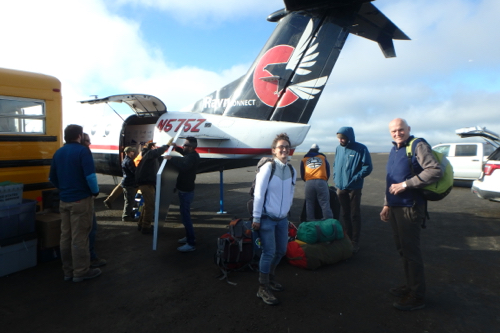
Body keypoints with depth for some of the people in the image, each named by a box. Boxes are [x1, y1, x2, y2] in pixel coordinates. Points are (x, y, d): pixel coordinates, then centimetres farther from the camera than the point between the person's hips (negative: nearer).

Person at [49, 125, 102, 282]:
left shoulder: (58, 152, 9)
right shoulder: (82, 151, -13)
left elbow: (52, 177, 13)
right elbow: (90, 176, -22)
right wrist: (95, 191, -7)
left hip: (64, 200, 7)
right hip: (81, 200, -7)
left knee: (65, 236, 13)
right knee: (79, 237, 1)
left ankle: (68, 271, 24)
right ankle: (81, 272, 11)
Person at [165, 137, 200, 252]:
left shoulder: (192, 157, -24)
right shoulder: (191, 155, 9)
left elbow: (183, 166, -43)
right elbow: (184, 154, 33)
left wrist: (171, 158, -34)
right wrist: (176, 147, 18)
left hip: (186, 191, -11)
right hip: (185, 189, 11)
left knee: (185, 216, -8)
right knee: (185, 214, 21)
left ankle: (191, 243, -3)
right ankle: (189, 237, 34)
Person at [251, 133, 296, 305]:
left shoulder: (292, 171, 2)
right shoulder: (267, 168, -16)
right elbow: (258, 194, -14)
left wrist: (286, 212, 14)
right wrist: (256, 219, -12)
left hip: (282, 219, 7)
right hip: (267, 218, -6)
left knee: (281, 250, 16)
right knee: (269, 252, -4)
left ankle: (271, 277, 41)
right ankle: (263, 289, 15)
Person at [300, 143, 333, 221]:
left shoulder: (304, 160, 19)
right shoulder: (323, 158, 20)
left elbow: (302, 175, 20)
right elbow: (328, 172, 22)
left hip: (309, 183, 1)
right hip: (321, 182, 0)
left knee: (309, 204, 9)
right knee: (325, 204, 0)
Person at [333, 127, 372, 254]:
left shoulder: (361, 149, -10)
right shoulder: (338, 149, 5)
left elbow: (368, 167, -11)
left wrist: (355, 178, -18)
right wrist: (336, 179, 3)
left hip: (354, 189, -5)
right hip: (341, 188, 5)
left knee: (355, 216, 3)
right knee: (345, 215, 14)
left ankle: (355, 242, 12)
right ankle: (347, 239, 27)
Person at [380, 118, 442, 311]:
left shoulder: (418, 146, -10)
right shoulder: (394, 150, 16)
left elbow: (436, 171, -23)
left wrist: (405, 184, -22)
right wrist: (387, 204, 18)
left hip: (410, 208, -8)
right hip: (395, 208, 8)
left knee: (411, 251, -2)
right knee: (402, 249, 16)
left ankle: (417, 296, 11)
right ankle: (410, 286, 31)